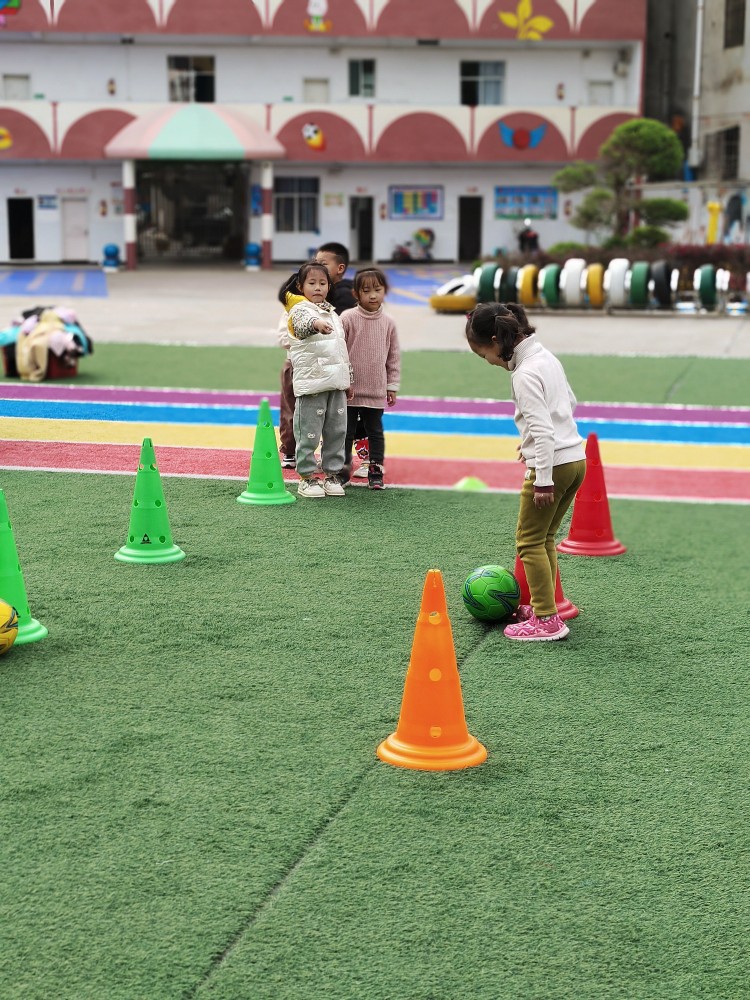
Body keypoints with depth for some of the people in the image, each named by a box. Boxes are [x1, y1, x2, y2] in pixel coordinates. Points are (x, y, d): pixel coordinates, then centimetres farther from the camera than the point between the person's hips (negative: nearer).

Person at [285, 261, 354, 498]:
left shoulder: (333, 314, 19)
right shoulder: (301, 309, -5)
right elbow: (301, 327, -30)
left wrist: (349, 380, 25)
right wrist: (315, 323, -53)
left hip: (336, 382, 7)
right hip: (311, 383, -7)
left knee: (336, 432, 9)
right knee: (309, 433, -2)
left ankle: (332, 474, 19)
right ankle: (307, 478, 6)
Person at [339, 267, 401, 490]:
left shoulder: (388, 323, 2)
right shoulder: (348, 318, -7)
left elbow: (394, 356, 8)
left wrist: (392, 386, 6)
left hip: (376, 391, 2)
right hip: (350, 389, -2)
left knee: (375, 432, 10)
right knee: (347, 432, 8)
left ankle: (375, 472, 17)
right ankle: (342, 470, 17)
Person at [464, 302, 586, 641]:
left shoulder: (525, 374, -17)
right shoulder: (546, 357, 11)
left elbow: (541, 428, -22)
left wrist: (543, 480, -21)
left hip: (552, 464, -9)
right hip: (575, 460, 9)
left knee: (529, 541, -1)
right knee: (544, 539, 18)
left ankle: (547, 620, -2)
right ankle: (543, 606, 25)